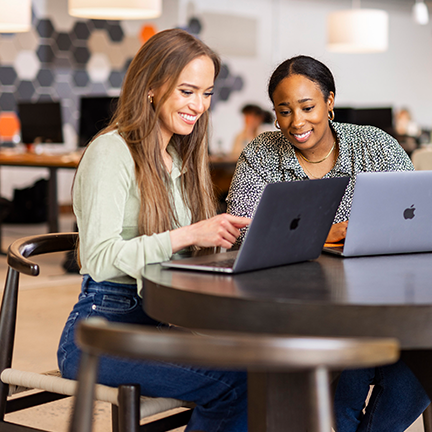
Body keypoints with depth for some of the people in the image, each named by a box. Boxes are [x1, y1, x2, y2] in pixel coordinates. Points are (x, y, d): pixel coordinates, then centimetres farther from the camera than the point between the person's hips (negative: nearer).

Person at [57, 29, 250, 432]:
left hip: (158, 320, 7)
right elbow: (99, 258, -20)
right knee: (234, 383, -27)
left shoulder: (180, 156, 17)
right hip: (102, 327, -7)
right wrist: (187, 235, -26)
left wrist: (223, 235, -4)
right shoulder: (111, 152, -9)